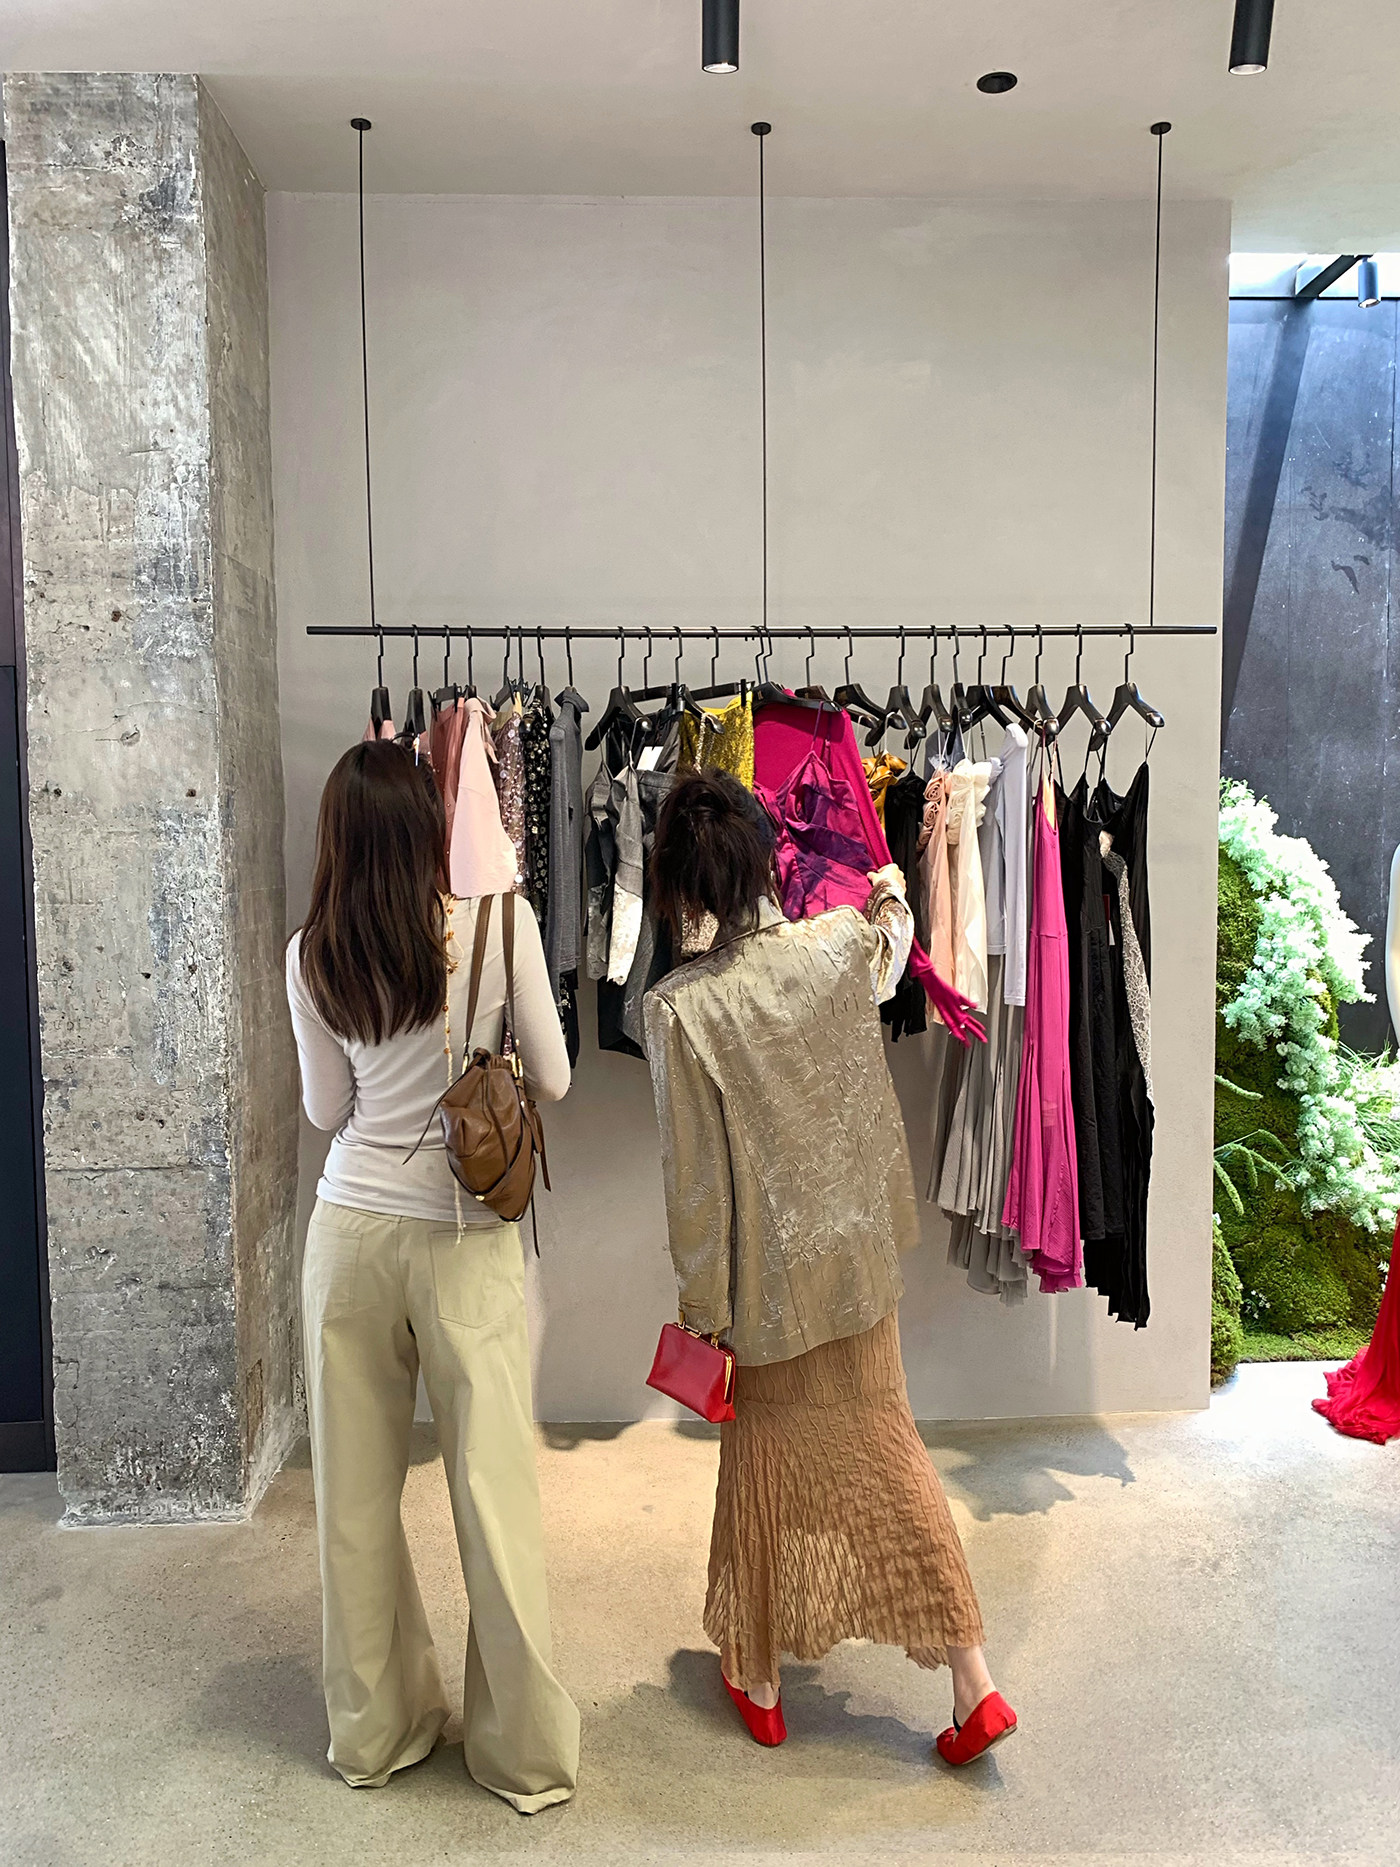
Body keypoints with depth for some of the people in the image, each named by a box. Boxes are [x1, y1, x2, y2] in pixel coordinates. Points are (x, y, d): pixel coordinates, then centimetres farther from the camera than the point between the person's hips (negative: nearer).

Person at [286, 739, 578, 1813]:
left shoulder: (312, 958, -2)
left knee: (357, 1488, 15)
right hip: (468, 1240, -2)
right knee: (495, 1490, 9)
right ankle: (525, 1751, 24)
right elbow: (552, 1083, -2)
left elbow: (327, 1112, 7)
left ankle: (376, 1731, 34)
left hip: (350, 1231, 3)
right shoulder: (501, 925, -9)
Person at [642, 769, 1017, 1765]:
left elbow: (695, 1177, -16)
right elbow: (890, 962, 17)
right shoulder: (840, 945, -11)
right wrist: (893, 898, 38)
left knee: (766, 1466, 16)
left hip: (766, 1277, -3)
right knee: (884, 1448, 17)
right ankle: (974, 1677, 21)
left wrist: (702, 1303, -4)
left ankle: (760, 1681, 35)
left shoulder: (679, 1009, -22)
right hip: (859, 1260, 3)